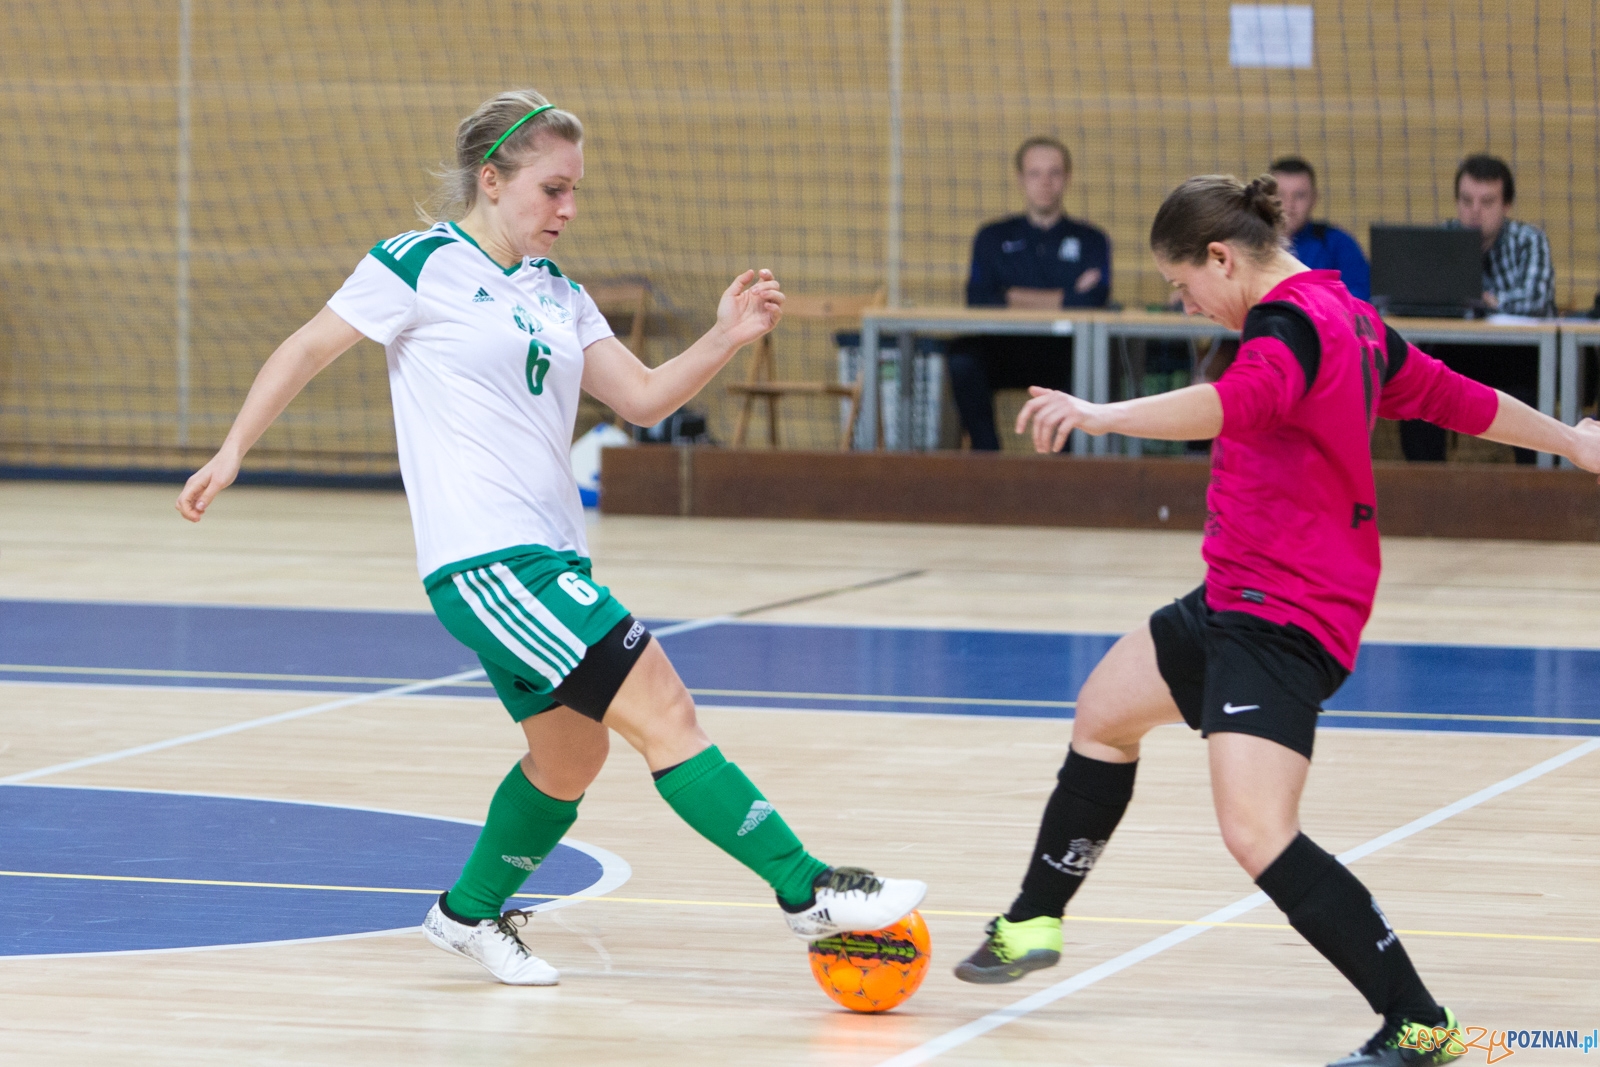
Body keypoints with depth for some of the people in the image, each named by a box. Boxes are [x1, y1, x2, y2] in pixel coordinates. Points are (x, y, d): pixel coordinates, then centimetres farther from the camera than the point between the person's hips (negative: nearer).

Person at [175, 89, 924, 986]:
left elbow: (642, 398, 12)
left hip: (548, 559, 9)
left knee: (569, 759, 16)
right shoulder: (423, 264, -4)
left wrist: (727, 339, -2)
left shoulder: (556, 293, 16)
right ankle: (811, 893, -15)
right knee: (664, 711, -14)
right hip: (484, 562, -9)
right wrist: (233, 454, -1)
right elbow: (310, 348, 2)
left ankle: (471, 913, 37)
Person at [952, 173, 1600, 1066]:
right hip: (1241, 600, 12)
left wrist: (1104, 416, -53)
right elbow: (1458, 398, 21)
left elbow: (1237, 401, -42)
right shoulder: (1351, 320, 10)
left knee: (1259, 833, -22)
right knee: (1107, 710, 25)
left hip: (1282, 617, -12)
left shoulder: (1289, 323, -20)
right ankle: (1035, 924, 41)